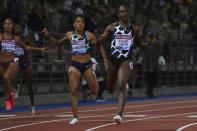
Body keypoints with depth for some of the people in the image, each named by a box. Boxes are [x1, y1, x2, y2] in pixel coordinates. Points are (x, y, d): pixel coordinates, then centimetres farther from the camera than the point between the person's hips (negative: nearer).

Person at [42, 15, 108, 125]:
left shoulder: (89, 35, -3)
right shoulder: (69, 35, 6)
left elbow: (99, 46, 1)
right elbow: (58, 43, 22)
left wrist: (105, 59, -11)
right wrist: (48, 36, 9)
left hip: (87, 65, -1)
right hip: (74, 65, 1)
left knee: (95, 92, 6)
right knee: (73, 89, -14)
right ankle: (75, 117, -9)